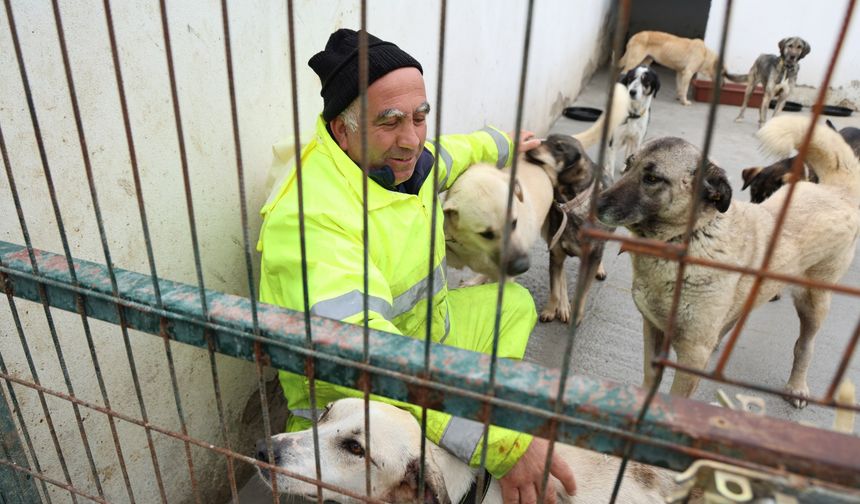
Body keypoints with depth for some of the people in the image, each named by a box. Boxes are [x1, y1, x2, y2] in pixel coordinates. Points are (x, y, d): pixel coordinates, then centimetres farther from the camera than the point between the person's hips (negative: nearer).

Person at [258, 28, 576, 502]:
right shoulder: (308, 219, -33)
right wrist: (503, 443, -49)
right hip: (353, 406, -8)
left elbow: (453, 152, 20)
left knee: (514, 301, 19)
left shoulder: (400, 156, -6)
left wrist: (503, 145, 38)